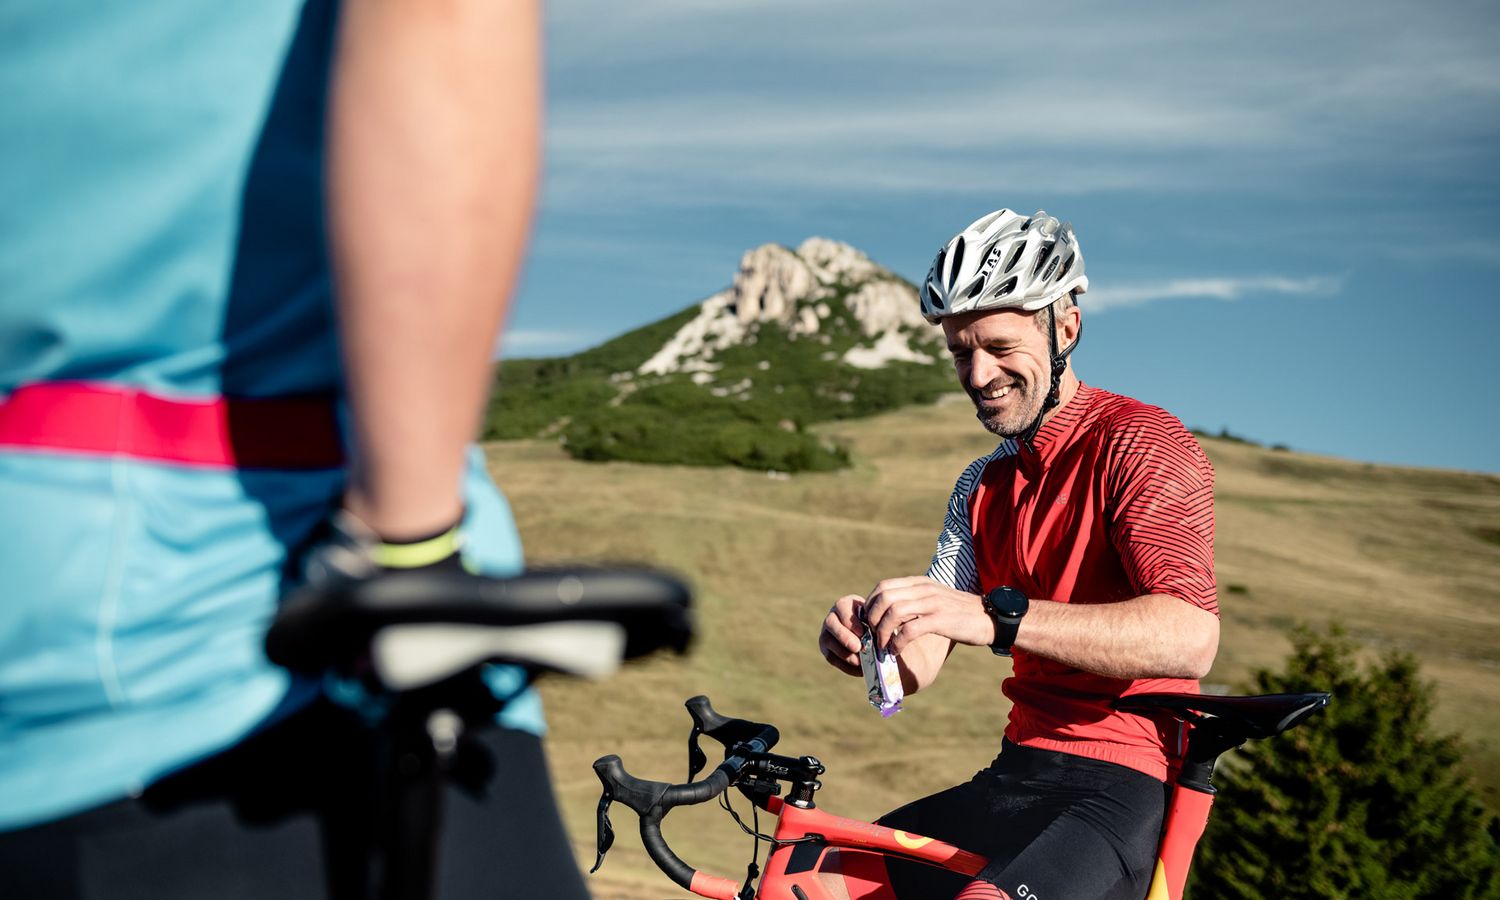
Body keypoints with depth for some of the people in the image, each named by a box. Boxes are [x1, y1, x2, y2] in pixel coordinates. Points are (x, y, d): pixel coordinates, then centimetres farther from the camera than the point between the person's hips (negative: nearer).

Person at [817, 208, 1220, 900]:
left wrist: (995, 617, -36)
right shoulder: (984, 487, 15)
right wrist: (863, 637, -18)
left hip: (1123, 786, -7)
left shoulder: (1141, 443, -8)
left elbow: (1190, 637, -26)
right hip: (1018, 778, 7)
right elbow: (919, 662, 6)